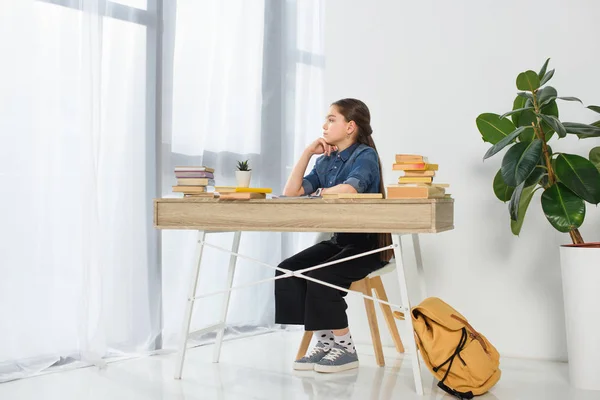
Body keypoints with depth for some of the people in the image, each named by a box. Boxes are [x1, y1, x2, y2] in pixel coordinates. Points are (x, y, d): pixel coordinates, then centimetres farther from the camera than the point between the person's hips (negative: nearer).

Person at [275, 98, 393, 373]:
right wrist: (307, 153, 0)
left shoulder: (365, 155, -10)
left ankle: (345, 348, -8)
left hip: (368, 243, -7)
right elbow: (291, 193, 4)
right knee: (288, 271, -11)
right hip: (338, 239, 7)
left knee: (322, 278, -27)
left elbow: (348, 190, -30)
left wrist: (320, 192, -9)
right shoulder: (325, 161, 12)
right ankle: (324, 342, -4)